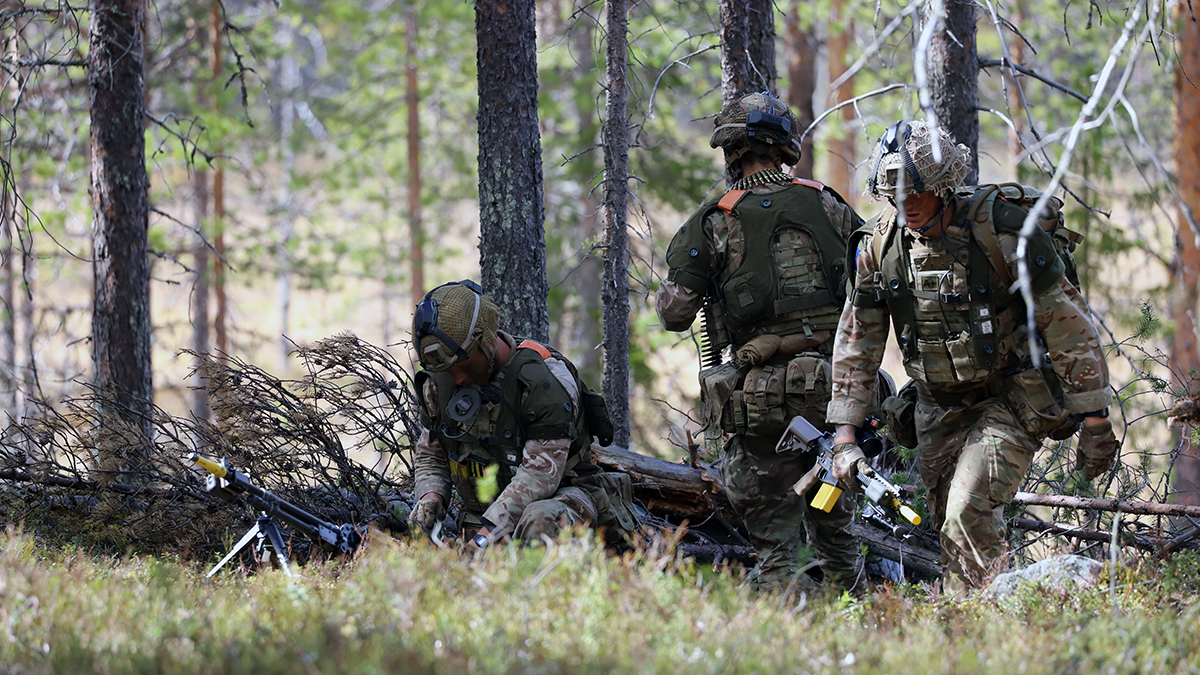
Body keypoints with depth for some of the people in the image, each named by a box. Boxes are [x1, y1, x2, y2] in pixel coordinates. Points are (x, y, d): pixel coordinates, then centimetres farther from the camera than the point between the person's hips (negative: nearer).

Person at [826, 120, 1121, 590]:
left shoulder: (1000, 230, -19)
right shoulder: (879, 246, -4)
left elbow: (1067, 323, -13)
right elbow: (856, 343, 5)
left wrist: (1095, 420, -13)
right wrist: (844, 435, 0)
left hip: (1011, 398, -5)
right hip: (940, 406, 5)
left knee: (969, 515, -20)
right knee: (946, 525, 4)